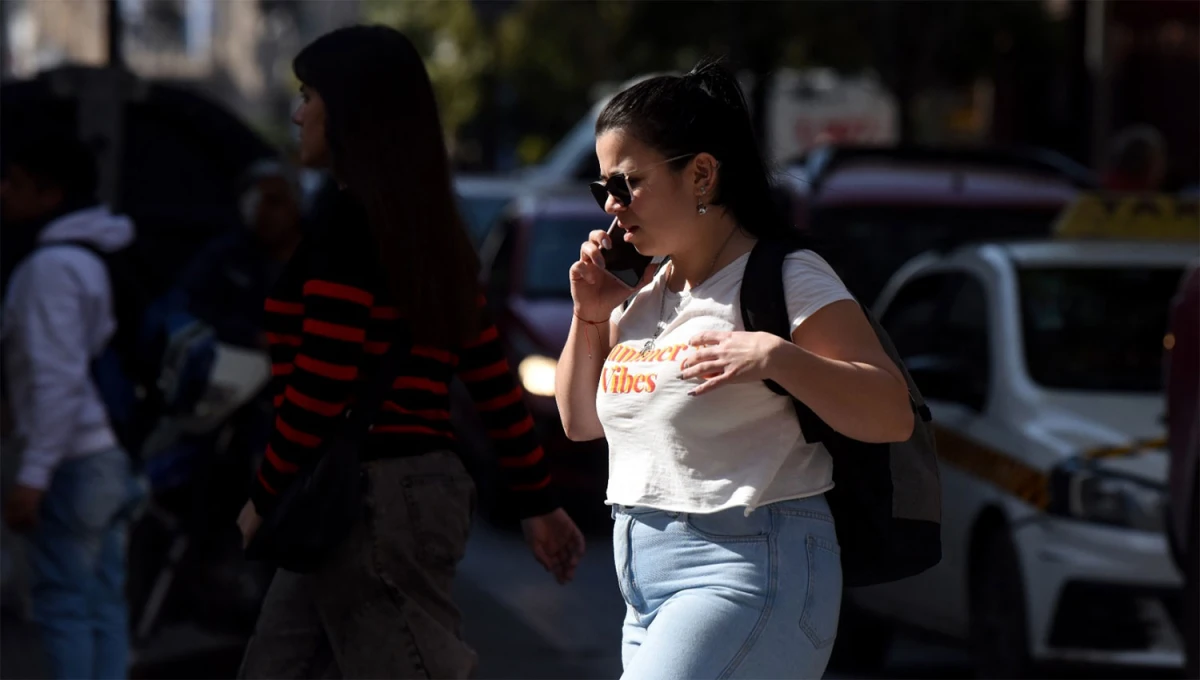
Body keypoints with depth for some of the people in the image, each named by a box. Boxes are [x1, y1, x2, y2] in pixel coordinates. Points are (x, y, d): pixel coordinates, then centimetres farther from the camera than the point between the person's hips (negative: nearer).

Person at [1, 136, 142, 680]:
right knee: (103, 602, 9)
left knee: (62, 600, -6)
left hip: (73, 463, -9)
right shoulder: (102, 255, 14)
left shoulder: (52, 266, -13)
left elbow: (57, 376, -19)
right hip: (114, 455, 9)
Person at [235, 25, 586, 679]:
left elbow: (322, 385, -19)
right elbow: (490, 372, 16)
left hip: (368, 501, -10)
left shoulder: (346, 223, -14)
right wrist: (537, 500, 20)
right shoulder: (423, 227, 14)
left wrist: (266, 497, -7)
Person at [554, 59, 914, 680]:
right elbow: (580, 422, 24)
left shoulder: (783, 278, -8)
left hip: (749, 575, -8)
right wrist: (589, 316, 8)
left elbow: (893, 416, -15)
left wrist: (775, 356, -29)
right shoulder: (644, 293, 16)